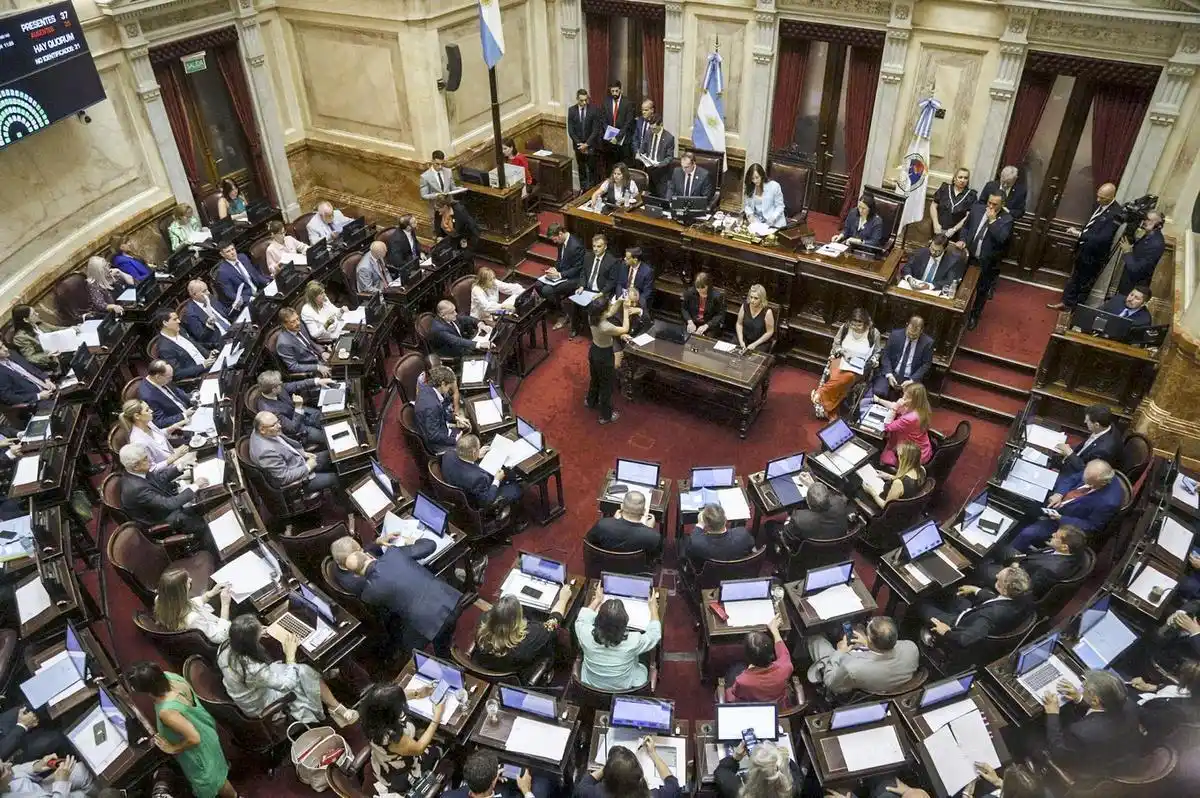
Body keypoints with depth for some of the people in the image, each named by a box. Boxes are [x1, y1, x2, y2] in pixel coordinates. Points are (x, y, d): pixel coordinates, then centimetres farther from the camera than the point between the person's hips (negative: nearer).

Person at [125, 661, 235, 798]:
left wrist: (173, 749, -20)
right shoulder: (169, 677, -23)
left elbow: (194, 738, -36)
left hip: (199, 749, -7)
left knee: (211, 778, 23)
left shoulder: (166, 712, -43)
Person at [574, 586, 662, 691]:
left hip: (591, 685, 2)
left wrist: (597, 600, 8)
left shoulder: (587, 635, -29)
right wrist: (653, 607, 0)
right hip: (624, 690, -1)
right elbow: (654, 634, -12)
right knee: (643, 668, 27)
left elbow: (582, 619, -4)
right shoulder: (632, 641, -34)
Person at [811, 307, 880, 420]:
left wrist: (871, 363, -12)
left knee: (847, 377, -36)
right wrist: (843, 353, -14)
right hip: (841, 360, 1)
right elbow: (836, 345, 7)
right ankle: (833, 415, -26)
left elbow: (876, 353, 8)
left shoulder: (874, 333, -7)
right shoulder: (844, 327, -4)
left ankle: (819, 395, -18)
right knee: (834, 378, -34)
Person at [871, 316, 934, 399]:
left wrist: (912, 380, -15)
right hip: (891, 374, 1)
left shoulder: (928, 342, -3)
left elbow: (926, 365, -2)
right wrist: (889, 375, -14)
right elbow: (886, 355, 0)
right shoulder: (895, 334, -1)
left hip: (911, 379, 0)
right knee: (878, 392, -26)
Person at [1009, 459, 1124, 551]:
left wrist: (1061, 518, -25)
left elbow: (1091, 526, -21)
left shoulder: (1109, 501, -35)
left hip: (1066, 522, -7)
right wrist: (1059, 493, -17)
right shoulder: (1093, 474, -18)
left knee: (1027, 534, -14)